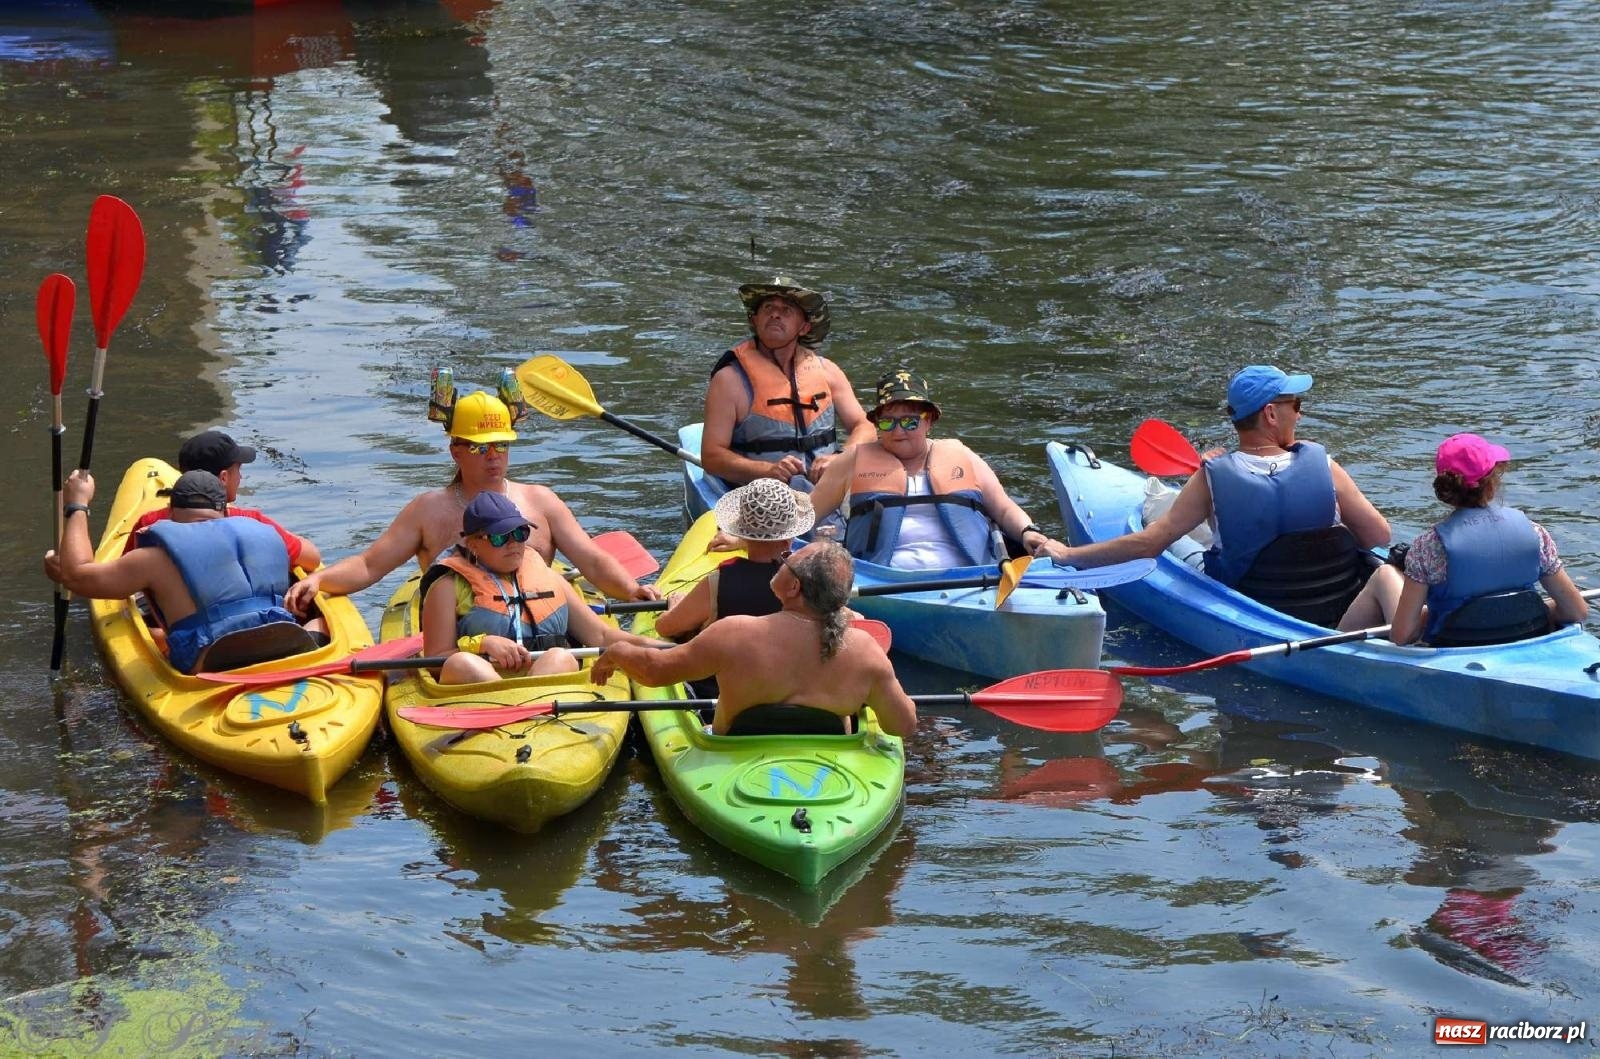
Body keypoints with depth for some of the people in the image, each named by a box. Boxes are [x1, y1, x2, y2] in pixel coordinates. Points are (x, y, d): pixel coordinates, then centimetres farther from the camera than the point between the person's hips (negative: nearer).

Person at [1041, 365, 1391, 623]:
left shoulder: (1214, 477, -13)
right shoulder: (1322, 465, -13)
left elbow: (1148, 543, -13)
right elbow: (1380, 536, -8)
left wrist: (1068, 556, -4)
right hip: (1342, 613, -1)